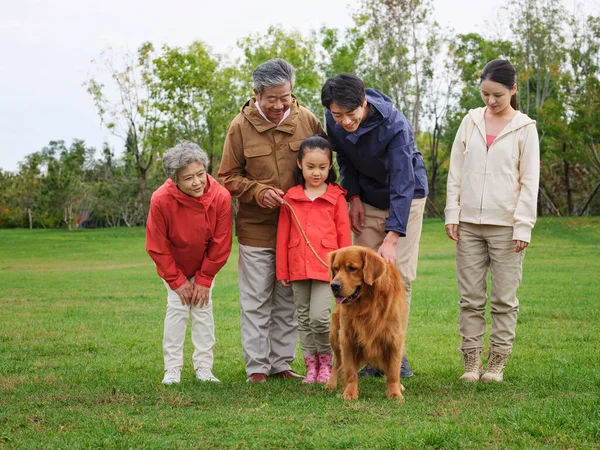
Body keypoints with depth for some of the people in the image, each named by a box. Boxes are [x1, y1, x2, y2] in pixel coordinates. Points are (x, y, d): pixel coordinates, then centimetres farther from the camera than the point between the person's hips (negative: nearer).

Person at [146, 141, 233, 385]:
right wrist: (177, 281, -13)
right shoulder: (161, 200, -32)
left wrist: (204, 280, -12)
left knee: (204, 308, -1)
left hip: (205, 266, 1)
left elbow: (220, 244, -17)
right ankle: (172, 369, 1)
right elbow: (157, 247, -19)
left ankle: (204, 368, 5)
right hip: (173, 266, -1)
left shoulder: (220, 197, -30)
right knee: (177, 309, -6)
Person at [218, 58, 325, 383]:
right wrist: (258, 191, -15)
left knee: (289, 301, 10)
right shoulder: (240, 127, -6)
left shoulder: (307, 121, -2)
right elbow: (228, 178, 1)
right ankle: (257, 366, 12)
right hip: (255, 228, -2)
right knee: (255, 301, 3)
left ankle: (282, 363, 21)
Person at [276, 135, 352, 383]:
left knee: (319, 316, -14)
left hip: (326, 267, -3)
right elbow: (283, 235, 7)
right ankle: (311, 365, 19)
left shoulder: (336, 197, -1)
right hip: (298, 267, 3)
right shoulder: (290, 198, 4)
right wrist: (282, 270, 7)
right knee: (304, 318, 9)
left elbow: (344, 235, 3)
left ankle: (326, 360, 8)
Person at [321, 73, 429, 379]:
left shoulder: (394, 125, -33)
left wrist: (391, 238, -42)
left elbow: (403, 184, -36)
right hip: (367, 200, 4)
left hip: (406, 198, -4)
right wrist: (354, 197, -4)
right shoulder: (333, 122, -16)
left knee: (399, 274, -10)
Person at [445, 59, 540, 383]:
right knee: (470, 297, 4)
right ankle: (471, 362, 10)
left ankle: (497, 364, 10)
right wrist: (452, 214, 1)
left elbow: (530, 181, -2)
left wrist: (523, 226, -8)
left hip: (505, 225, -2)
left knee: (504, 298, 2)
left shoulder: (524, 128, 1)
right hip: (469, 223, 3)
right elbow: (455, 171, 10)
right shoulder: (471, 121, 8)